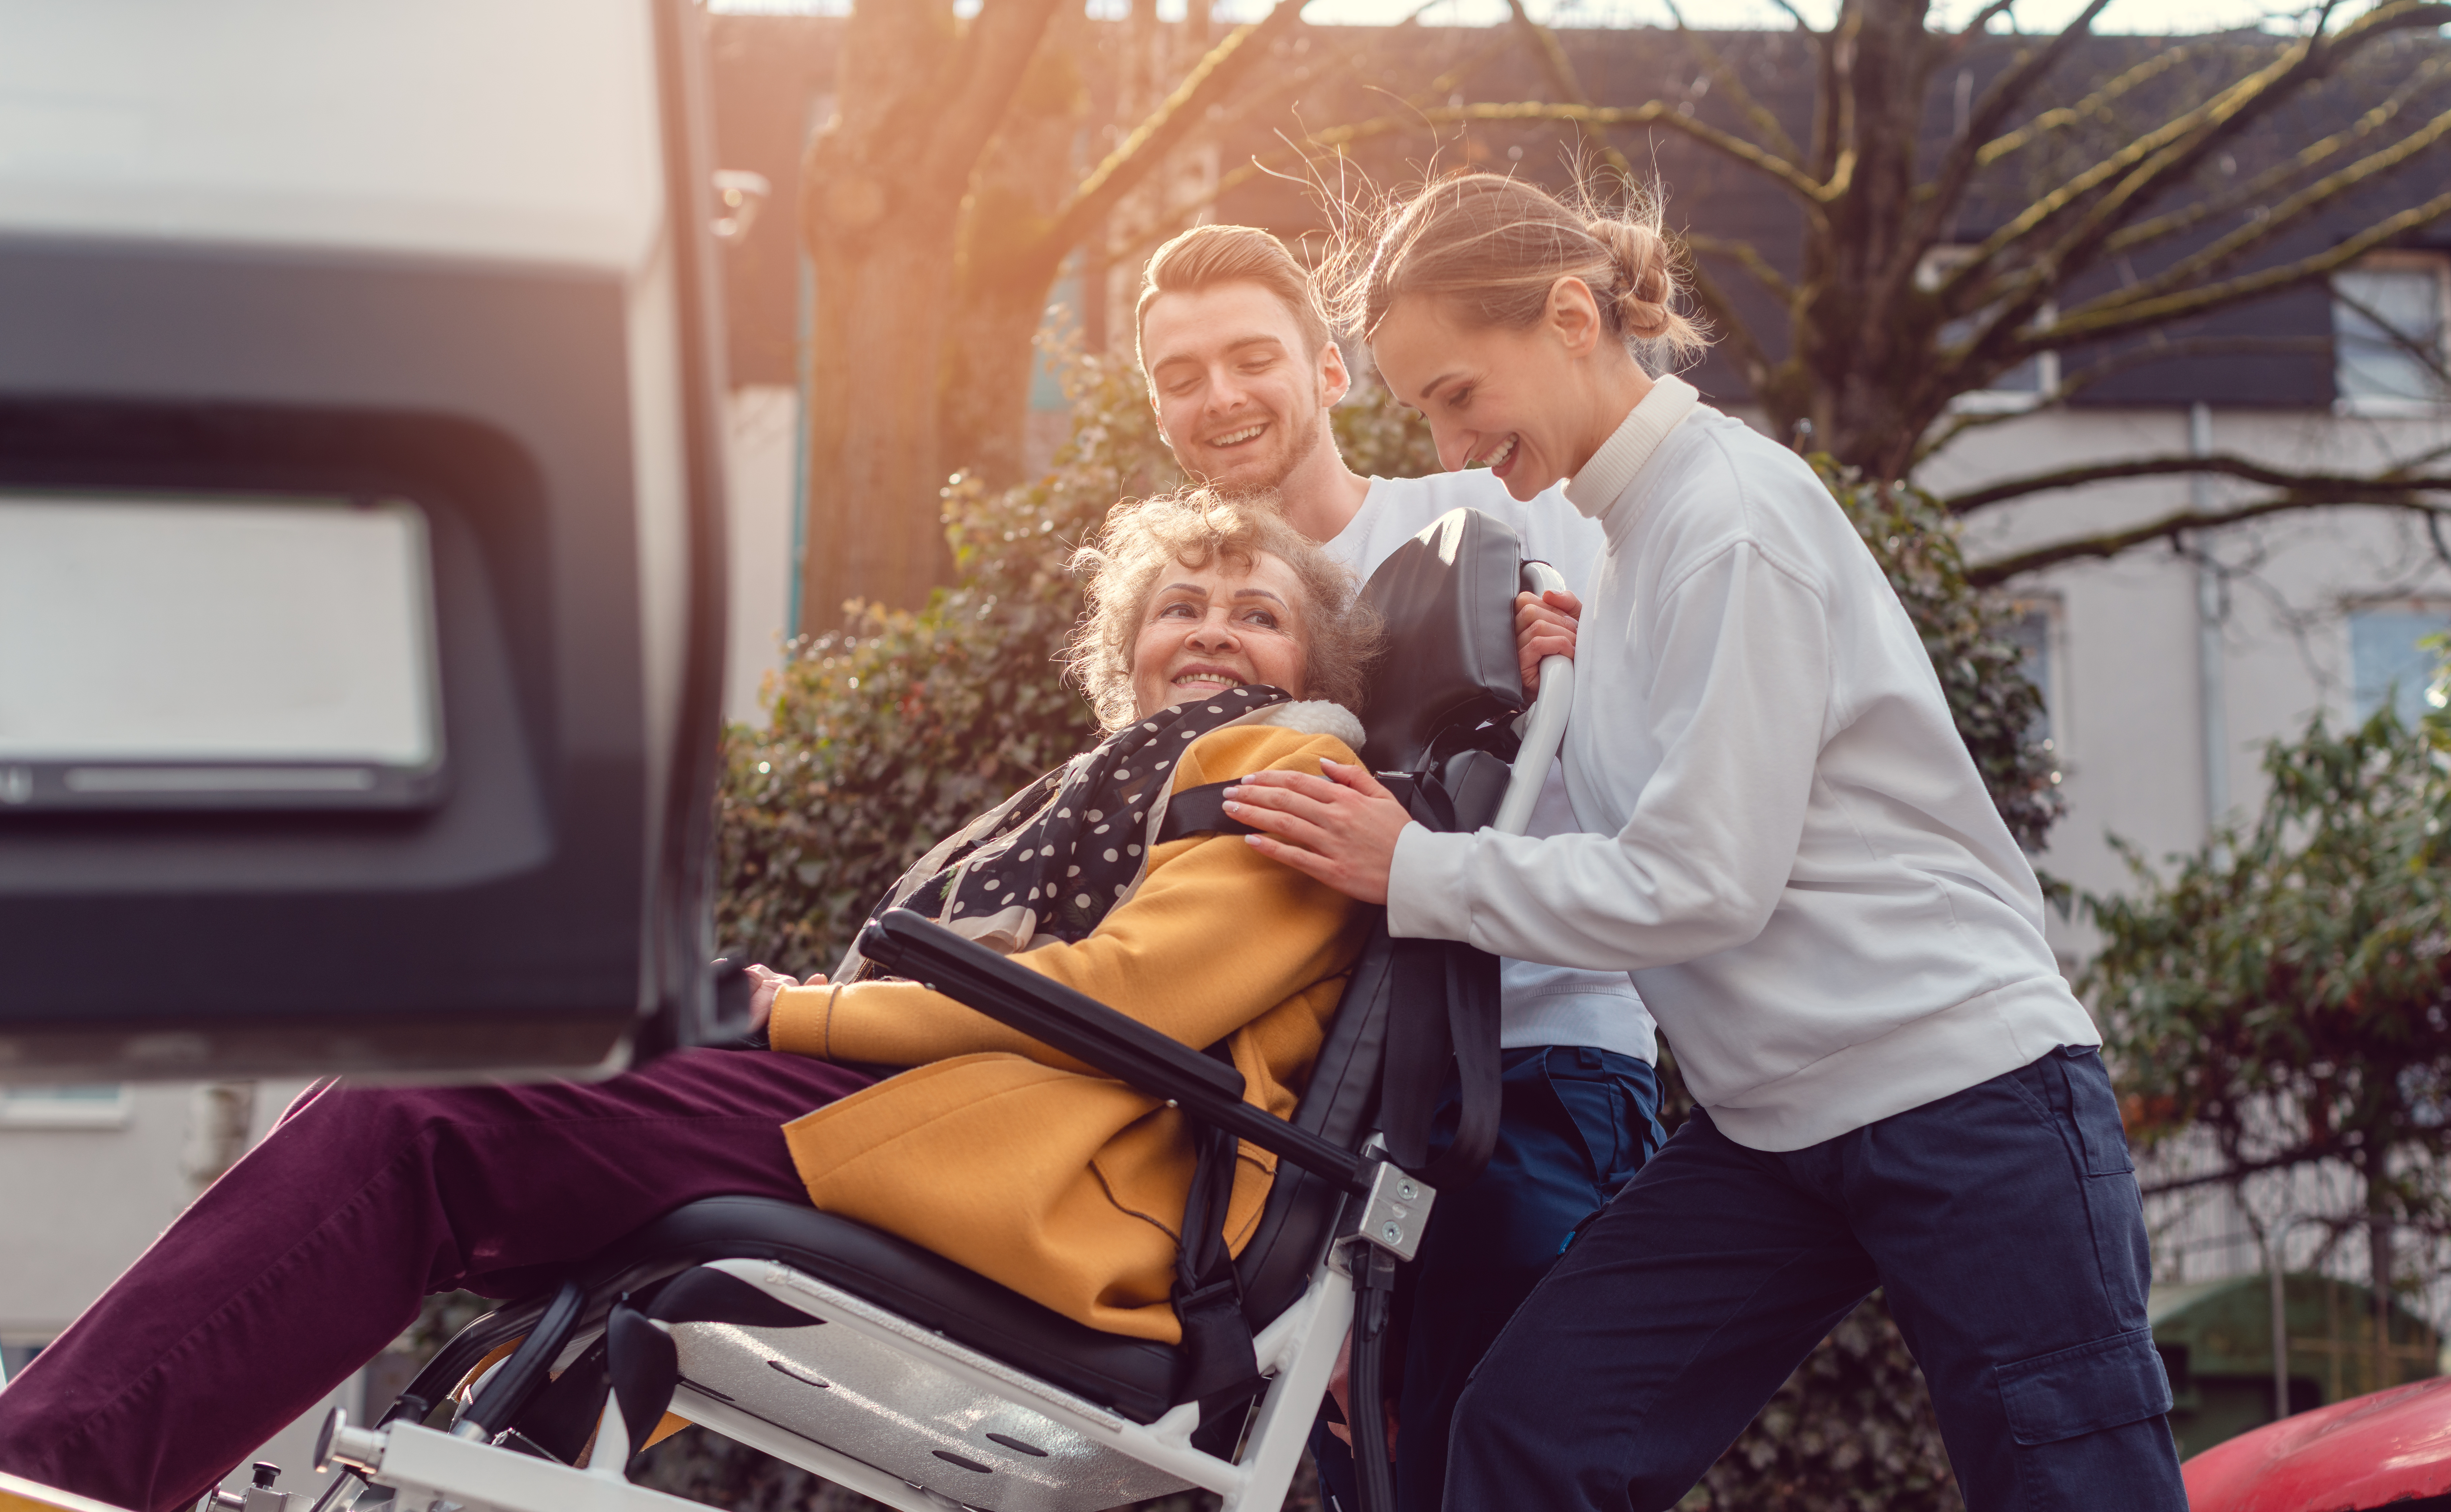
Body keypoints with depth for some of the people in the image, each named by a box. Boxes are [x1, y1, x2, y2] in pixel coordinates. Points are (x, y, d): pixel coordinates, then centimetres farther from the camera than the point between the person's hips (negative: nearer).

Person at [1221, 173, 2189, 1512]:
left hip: (1961, 1092, -8)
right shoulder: (1629, 532, 12)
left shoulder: (1734, 518, -14)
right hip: (1773, 1120, 8)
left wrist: (1415, 873, -13)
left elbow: (1703, 882, -19)